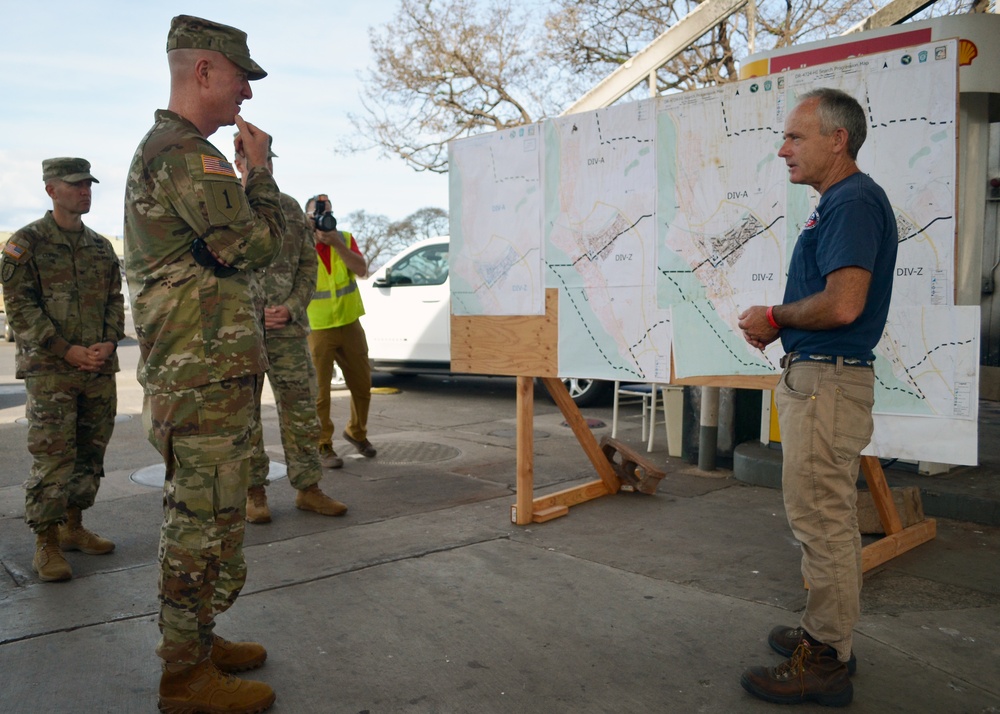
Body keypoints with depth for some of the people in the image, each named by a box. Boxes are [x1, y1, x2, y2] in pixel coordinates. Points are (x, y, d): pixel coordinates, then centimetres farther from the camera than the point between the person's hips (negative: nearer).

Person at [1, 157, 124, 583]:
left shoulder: (101, 247, 14)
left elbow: (115, 300, 14)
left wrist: (110, 343, -4)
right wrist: (68, 351, -15)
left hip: (100, 369, 5)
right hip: (50, 369, -5)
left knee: (90, 453, 10)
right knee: (52, 457, -6)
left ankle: (73, 527, 25)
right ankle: (46, 544, 4)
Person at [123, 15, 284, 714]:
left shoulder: (160, 149, 21)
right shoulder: (186, 153, -15)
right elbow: (257, 243, -17)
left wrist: (247, 171, 15)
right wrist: (259, 168, -5)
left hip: (191, 375, 11)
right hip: (207, 380, -11)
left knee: (194, 518, 18)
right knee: (207, 524, -2)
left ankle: (196, 641, 31)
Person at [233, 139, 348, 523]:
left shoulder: (290, 208, 13)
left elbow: (309, 263, 9)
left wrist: (292, 308, -6)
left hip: (289, 328, 3)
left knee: (301, 408, 3)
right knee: (244, 413, 4)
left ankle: (308, 488, 13)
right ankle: (254, 492, 15)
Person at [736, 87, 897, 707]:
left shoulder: (854, 201, -16)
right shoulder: (841, 202, 17)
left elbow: (843, 303, -26)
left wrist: (774, 317, -11)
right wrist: (780, 323, 8)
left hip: (827, 383, -11)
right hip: (819, 377, 11)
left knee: (821, 520, -3)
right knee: (833, 518, 18)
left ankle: (826, 662, 9)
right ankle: (830, 635, 32)